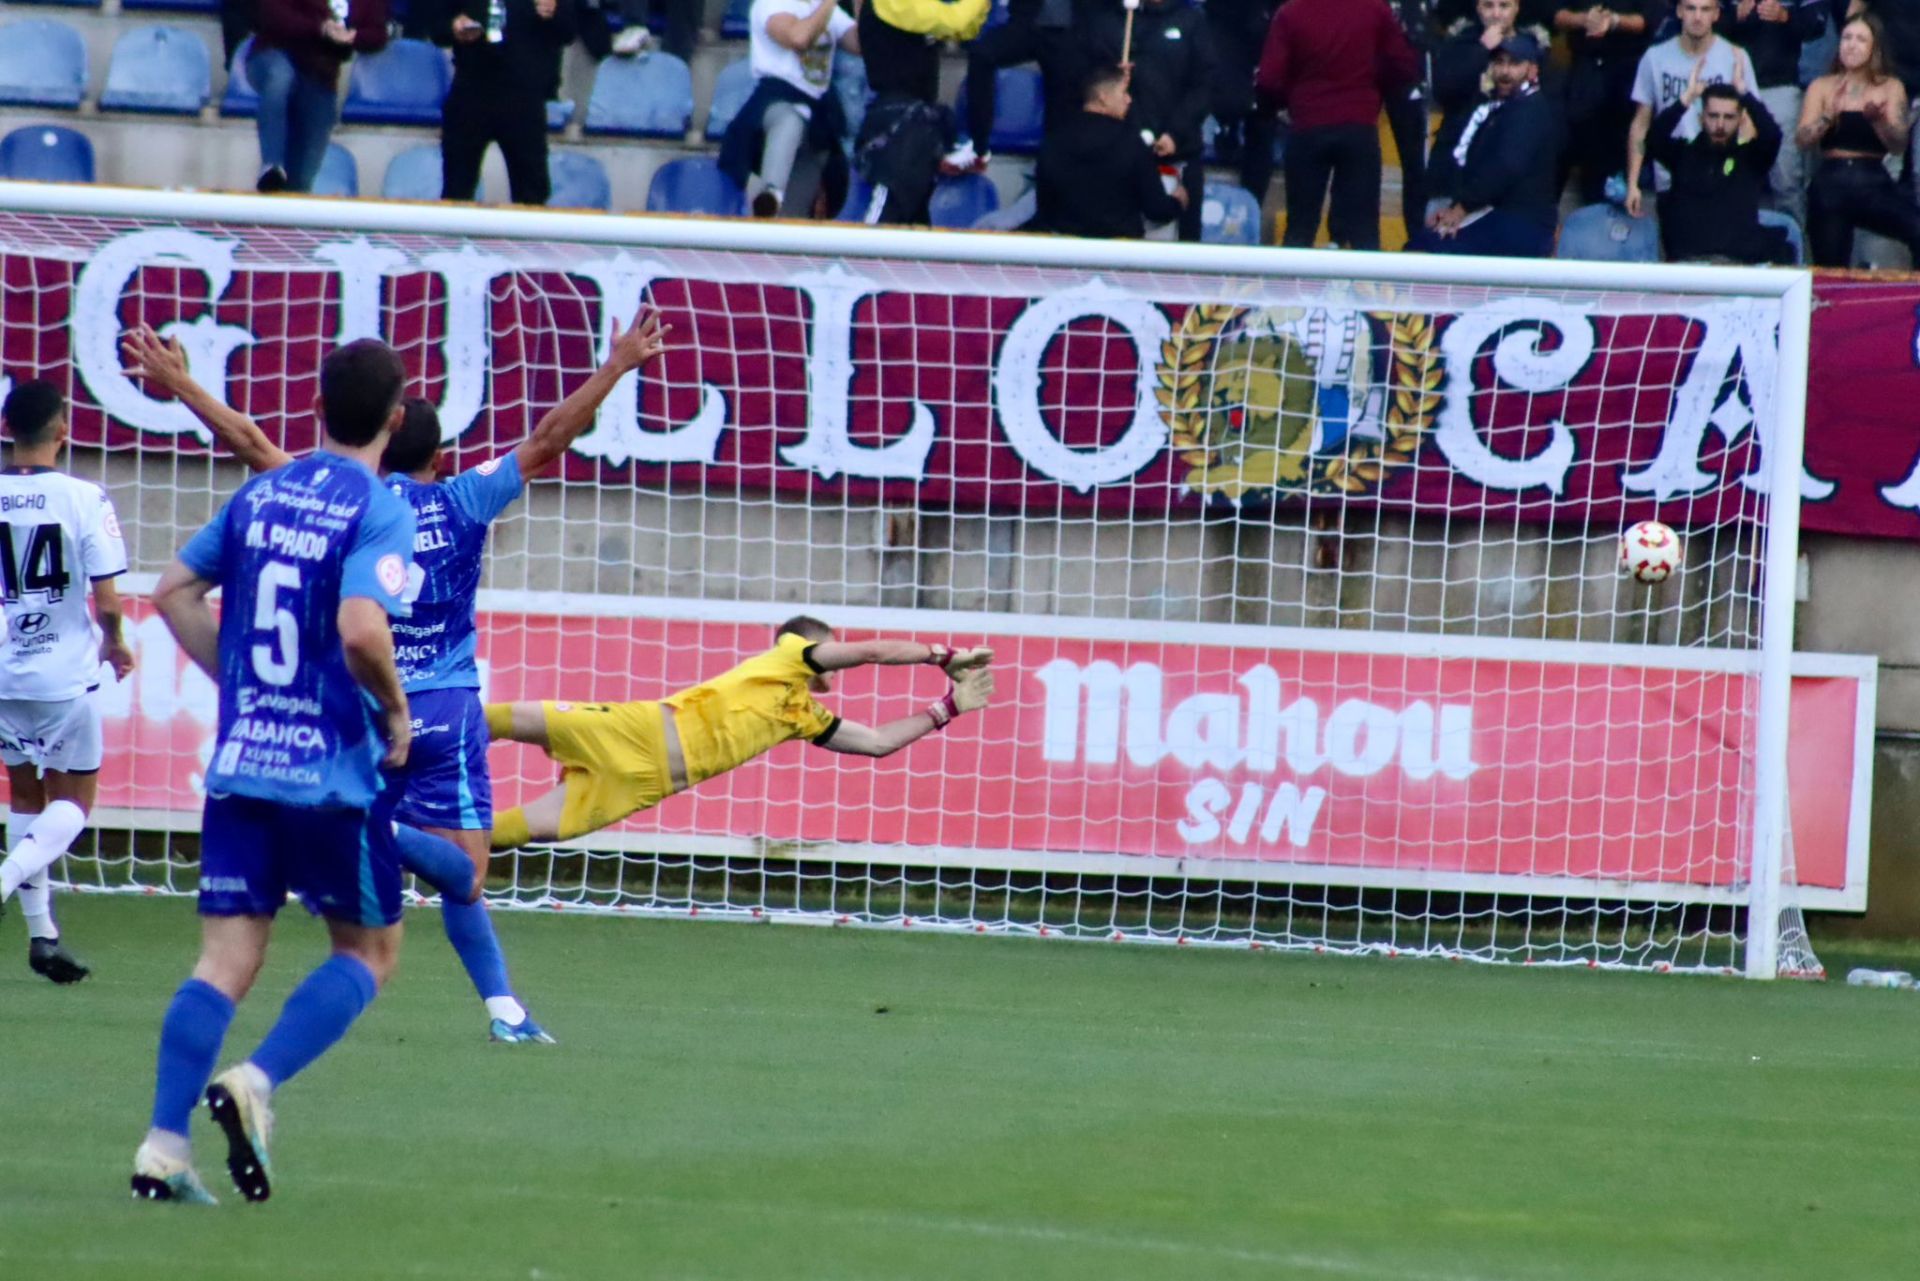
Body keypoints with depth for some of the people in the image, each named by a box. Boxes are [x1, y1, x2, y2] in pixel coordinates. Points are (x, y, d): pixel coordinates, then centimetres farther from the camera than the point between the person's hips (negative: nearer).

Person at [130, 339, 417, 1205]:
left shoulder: (258, 497, 9)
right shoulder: (378, 513, -11)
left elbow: (174, 591, 14)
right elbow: (360, 630, -25)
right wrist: (395, 712, -8)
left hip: (239, 765, 5)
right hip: (335, 771, -5)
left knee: (227, 960, 4)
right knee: (370, 948, 11)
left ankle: (163, 1145, -9)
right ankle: (254, 1084, -9)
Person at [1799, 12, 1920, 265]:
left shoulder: (1890, 88, 8)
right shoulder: (1822, 87, 10)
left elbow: (1899, 146, -2)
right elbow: (1802, 139, -2)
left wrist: (1877, 118, -20)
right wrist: (1828, 117, -20)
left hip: (1874, 185, -1)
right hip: (1830, 186, 1)